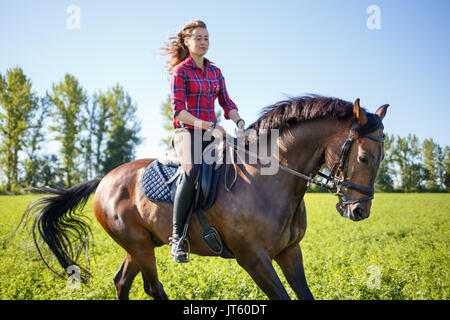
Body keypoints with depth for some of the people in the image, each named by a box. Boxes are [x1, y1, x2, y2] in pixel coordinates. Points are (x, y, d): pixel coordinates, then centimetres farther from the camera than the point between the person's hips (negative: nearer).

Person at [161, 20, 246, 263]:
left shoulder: (215, 72, 19)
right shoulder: (180, 71, 0)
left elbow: (227, 104, 16)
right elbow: (178, 111, -9)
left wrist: (238, 120, -7)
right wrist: (209, 126, -20)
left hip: (212, 133, 6)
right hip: (187, 133, -6)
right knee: (193, 170, -35)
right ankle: (177, 236, -28)